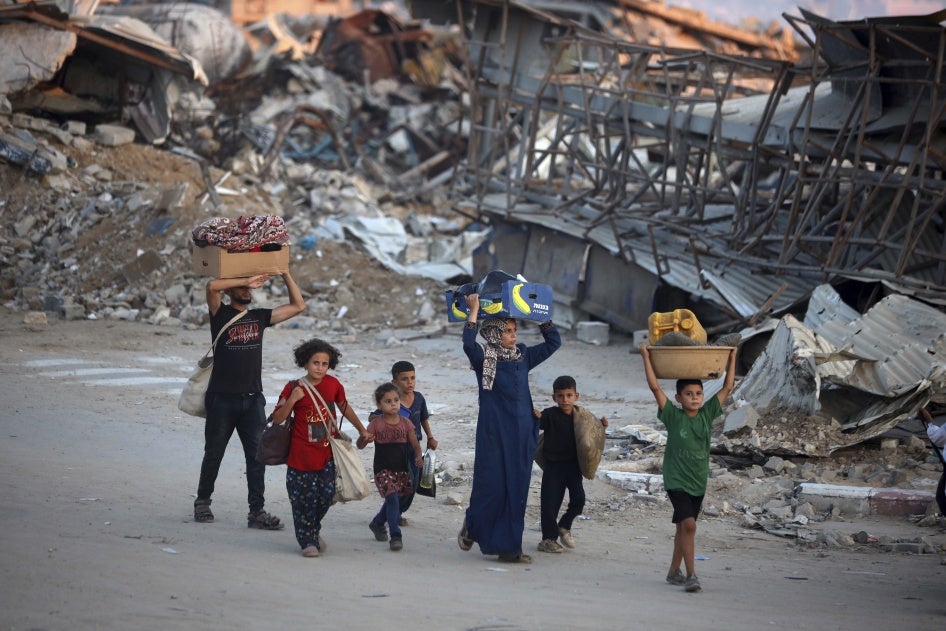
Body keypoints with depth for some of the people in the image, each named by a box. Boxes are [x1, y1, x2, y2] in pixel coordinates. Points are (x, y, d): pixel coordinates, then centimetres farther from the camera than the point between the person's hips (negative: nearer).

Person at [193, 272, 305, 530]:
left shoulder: (260, 317, 13)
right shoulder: (221, 314, 0)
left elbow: (298, 306, 14)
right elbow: (213, 286, -19)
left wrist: (285, 274, 6)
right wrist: (247, 280, -15)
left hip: (253, 399, 3)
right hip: (222, 399, -3)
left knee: (257, 456, -5)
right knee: (214, 454, 9)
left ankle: (257, 512, -6)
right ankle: (203, 502, 26)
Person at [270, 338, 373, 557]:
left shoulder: (333, 384, 2)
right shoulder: (293, 388, -6)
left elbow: (344, 407, 20)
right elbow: (277, 419, -7)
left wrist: (362, 430, 27)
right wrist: (291, 400, -22)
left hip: (328, 454, 3)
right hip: (302, 455, -3)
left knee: (327, 494, 1)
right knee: (304, 498, -1)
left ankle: (314, 530, 27)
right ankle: (308, 541, 12)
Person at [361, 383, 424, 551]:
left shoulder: (405, 422, 2)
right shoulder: (376, 424, -7)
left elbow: (415, 445, 7)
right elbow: (360, 445, -8)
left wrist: (418, 457, -13)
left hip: (401, 469, 4)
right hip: (383, 470, -4)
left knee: (392, 500, 16)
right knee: (392, 497, -19)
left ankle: (377, 523, 43)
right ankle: (395, 536, -16)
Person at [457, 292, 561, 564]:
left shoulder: (523, 357, 11)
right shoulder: (484, 358, -5)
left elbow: (553, 342, 19)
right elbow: (468, 344, -25)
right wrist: (474, 311, -22)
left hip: (521, 434, 5)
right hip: (494, 433, -5)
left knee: (516, 490, 5)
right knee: (491, 485, -1)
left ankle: (508, 548, 9)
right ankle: (472, 527, 27)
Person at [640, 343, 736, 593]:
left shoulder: (707, 414, 3)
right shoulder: (673, 416, -8)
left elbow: (727, 388, 6)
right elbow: (655, 387, -13)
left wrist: (732, 357, 5)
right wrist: (646, 357, -14)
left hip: (698, 481, 5)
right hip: (676, 480, -5)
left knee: (684, 527, 15)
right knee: (688, 524, -18)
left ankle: (674, 572, 27)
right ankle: (691, 575, -20)